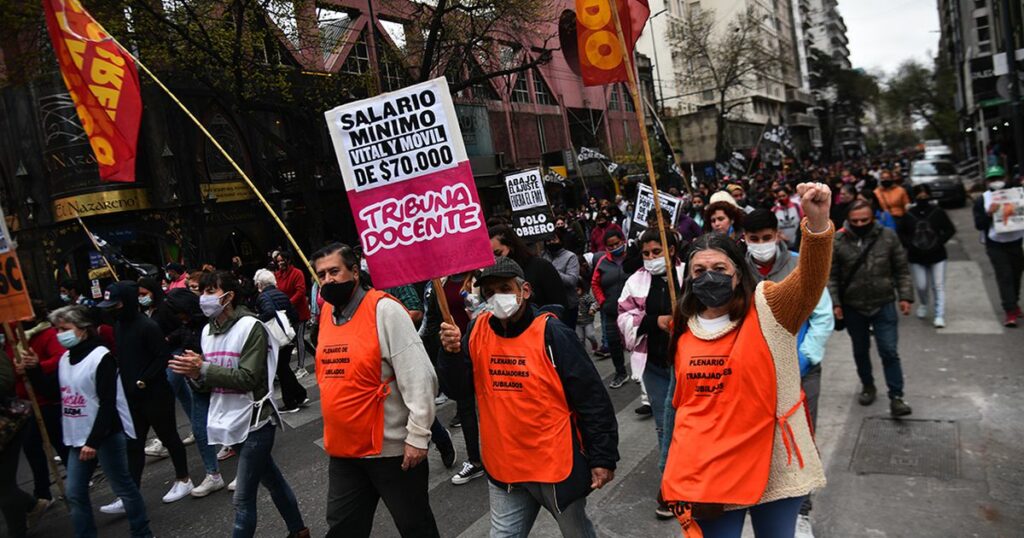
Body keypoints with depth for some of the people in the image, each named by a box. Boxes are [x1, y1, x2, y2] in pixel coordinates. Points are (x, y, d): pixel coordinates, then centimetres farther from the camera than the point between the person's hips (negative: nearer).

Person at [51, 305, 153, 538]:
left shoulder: (101, 357, -15)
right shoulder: (65, 358, 9)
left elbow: (108, 404, -18)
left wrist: (94, 441, -20)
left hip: (107, 435, -7)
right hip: (78, 437, 7)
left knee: (123, 487, 4)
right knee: (74, 494, 7)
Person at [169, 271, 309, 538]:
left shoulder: (250, 327, -13)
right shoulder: (208, 330, 8)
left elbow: (249, 378, -20)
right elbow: (209, 383, 12)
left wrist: (204, 370, -23)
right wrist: (195, 373, -10)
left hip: (254, 421, -7)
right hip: (230, 422, 7)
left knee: (243, 498, -3)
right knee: (271, 479, 20)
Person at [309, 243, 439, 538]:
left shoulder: (383, 309, -16)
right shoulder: (326, 312, 6)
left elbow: (418, 377, -20)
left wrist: (417, 436, -20)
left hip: (391, 448, -6)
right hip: (342, 450, 7)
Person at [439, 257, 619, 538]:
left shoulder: (551, 333, -17)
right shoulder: (477, 331, -3)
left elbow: (591, 399, -13)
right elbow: (461, 390, 0)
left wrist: (603, 457, -11)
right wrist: (452, 354, -18)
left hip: (556, 463, -3)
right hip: (503, 467, 4)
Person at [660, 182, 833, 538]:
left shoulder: (767, 310, -6)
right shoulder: (683, 329, 4)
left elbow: (810, 283, -26)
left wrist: (817, 222, -43)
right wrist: (680, 470, 19)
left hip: (772, 467, -2)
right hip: (708, 472, 3)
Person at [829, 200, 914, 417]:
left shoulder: (888, 236, -6)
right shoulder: (838, 241, -9)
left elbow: (902, 269, 2)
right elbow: (831, 276, -4)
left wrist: (905, 296, -3)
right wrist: (835, 302, -8)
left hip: (884, 305, -1)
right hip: (853, 307, 1)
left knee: (889, 352, -2)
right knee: (860, 350, 17)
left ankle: (896, 397, 8)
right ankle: (867, 386, 38)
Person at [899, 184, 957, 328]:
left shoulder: (938, 212, -4)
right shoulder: (909, 215, -3)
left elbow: (950, 230, 2)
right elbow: (901, 234, 6)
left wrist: (939, 242, -9)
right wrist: (910, 245, -8)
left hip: (937, 256, -1)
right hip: (916, 257, 1)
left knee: (938, 286, -3)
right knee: (921, 286, 7)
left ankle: (939, 316, 1)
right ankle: (923, 305, 39)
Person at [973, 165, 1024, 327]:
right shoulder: (982, 200, -2)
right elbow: (979, 225, -8)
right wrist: (989, 213, -24)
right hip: (996, 245, -3)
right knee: (1004, 277, -9)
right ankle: (1010, 311, -9)